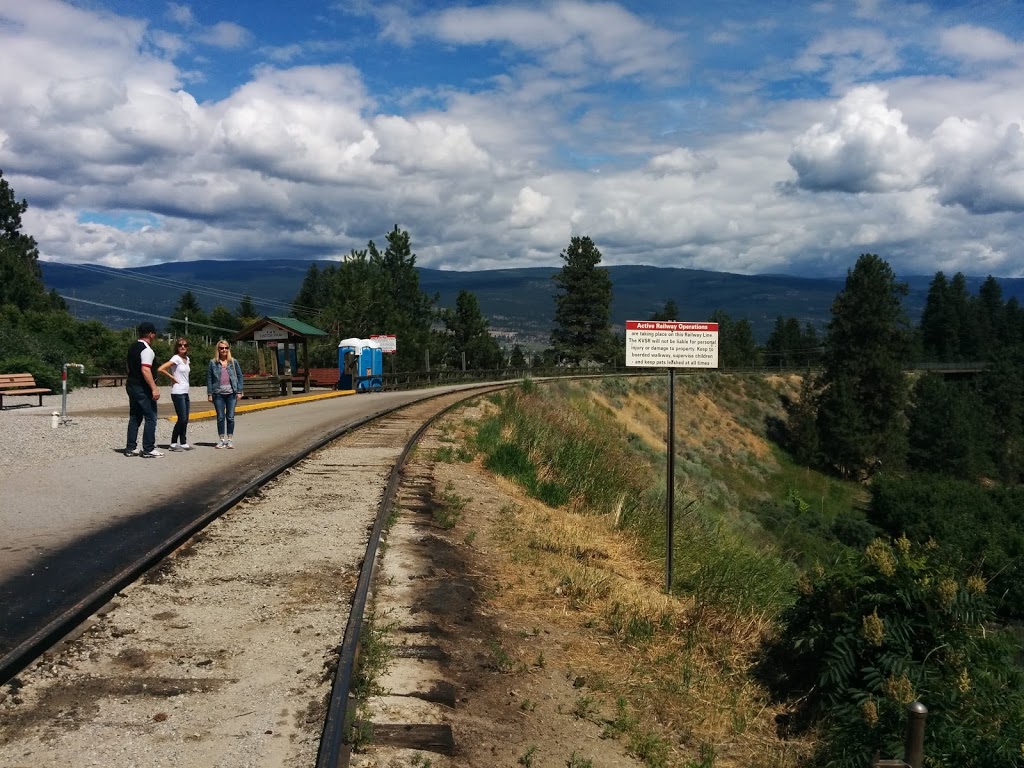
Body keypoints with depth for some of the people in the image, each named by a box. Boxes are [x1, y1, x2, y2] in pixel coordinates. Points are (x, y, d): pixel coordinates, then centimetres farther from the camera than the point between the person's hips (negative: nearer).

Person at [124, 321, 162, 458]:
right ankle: (148, 449, -3)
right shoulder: (147, 350, -16)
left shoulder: (132, 348, 13)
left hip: (131, 385, 10)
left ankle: (130, 448, 16)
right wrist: (154, 388, -25)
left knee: (135, 417, 14)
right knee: (150, 417, -3)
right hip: (142, 388, -9)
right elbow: (145, 370, -24)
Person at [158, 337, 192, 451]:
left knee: (185, 420, 9)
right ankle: (173, 443, 0)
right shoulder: (176, 358, -11)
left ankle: (183, 443, 15)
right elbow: (160, 369, -21)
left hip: (185, 393, 8)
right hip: (178, 393, -8)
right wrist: (172, 377, -11)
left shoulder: (187, 359, 12)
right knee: (182, 419, -9)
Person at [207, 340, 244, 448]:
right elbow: (209, 379, 5)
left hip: (231, 394, 0)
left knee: (230, 417, 2)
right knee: (220, 417, 4)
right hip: (218, 394, 0)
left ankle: (230, 439, 11)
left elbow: (239, 376, 7)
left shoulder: (233, 362, 5)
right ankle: (222, 439, 13)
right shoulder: (213, 363, 4)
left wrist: (239, 391, 1)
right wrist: (209, 394, 0)